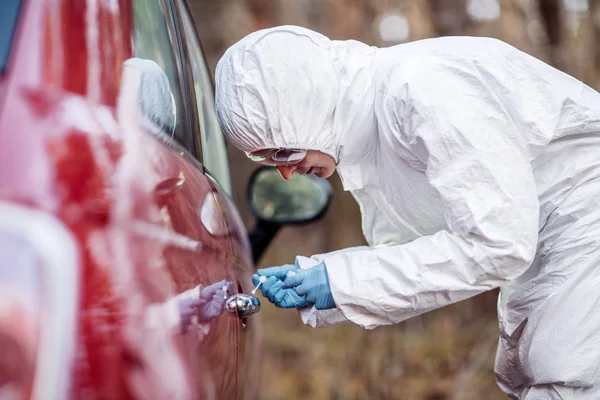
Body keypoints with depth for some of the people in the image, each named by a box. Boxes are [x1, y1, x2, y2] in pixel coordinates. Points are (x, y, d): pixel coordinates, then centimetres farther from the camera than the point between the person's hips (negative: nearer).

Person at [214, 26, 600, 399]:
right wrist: (309, 283, -9)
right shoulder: (359, 136, 0)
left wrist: (342, 279, -24)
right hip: (539, 244, 9)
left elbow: (496, 244, -29)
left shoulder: (424, 89, -28)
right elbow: (400, 251, 8)